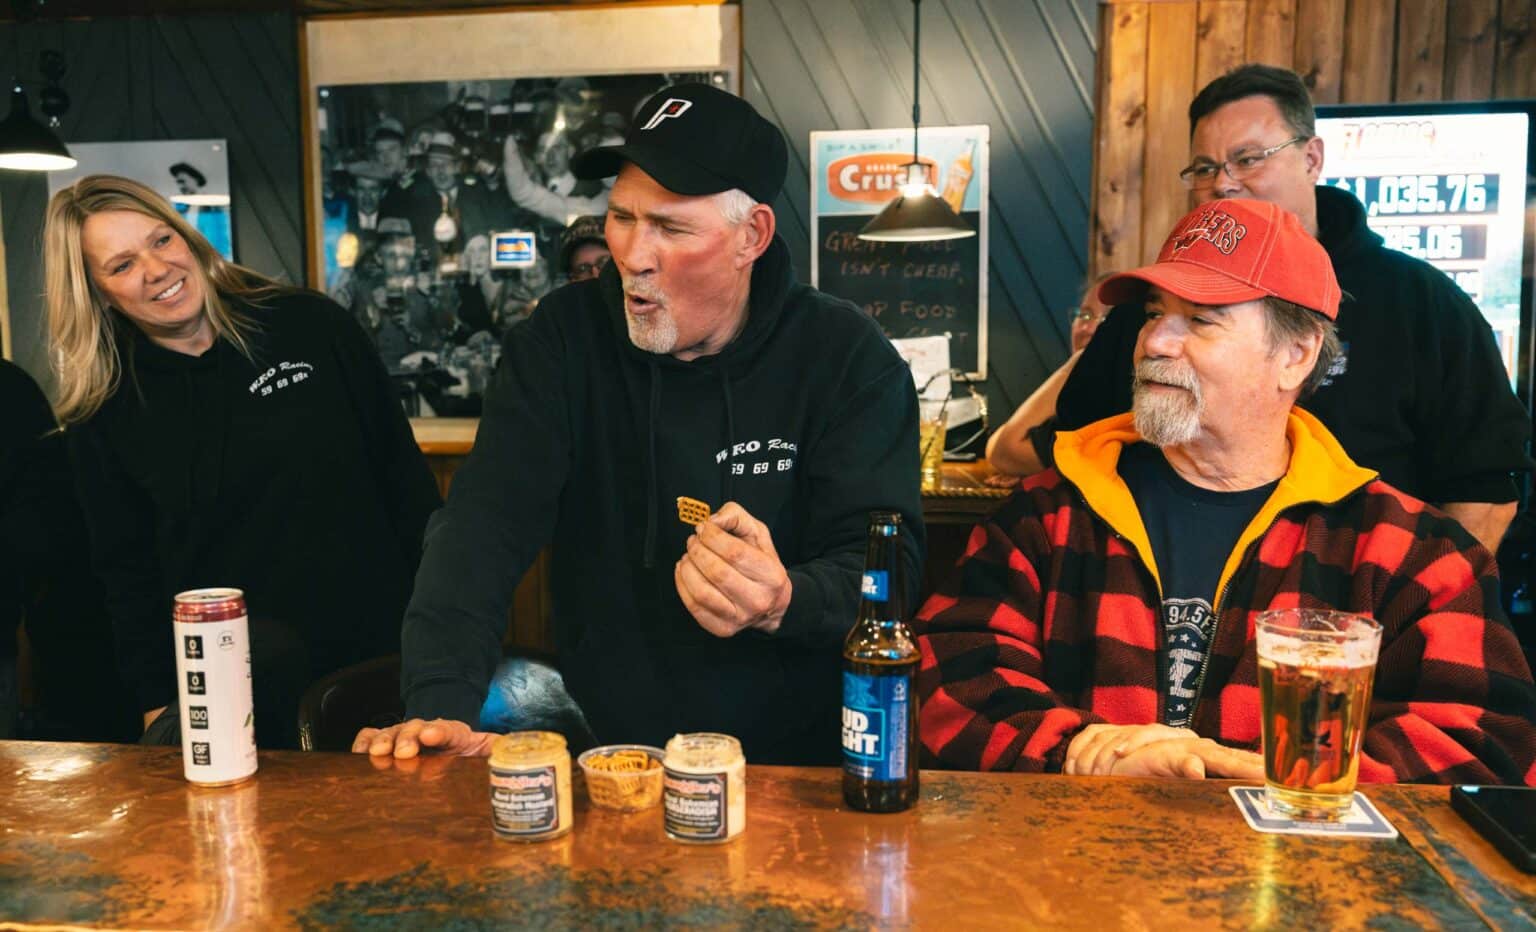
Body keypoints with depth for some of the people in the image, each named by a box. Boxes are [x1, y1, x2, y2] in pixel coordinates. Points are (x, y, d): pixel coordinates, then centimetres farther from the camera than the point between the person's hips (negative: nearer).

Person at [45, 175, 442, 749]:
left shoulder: (311, 326, -3)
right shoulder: (102, 413, 1)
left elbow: (402, 471, 0)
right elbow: (126, 570, 6)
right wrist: (156, 702, 0)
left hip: (380, 644, 0)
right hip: (225, 675, 0)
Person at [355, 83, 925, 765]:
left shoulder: (850, 360, -4)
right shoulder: (564, 337, 1)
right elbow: (488, 518, -8)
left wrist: (784, 603, -32)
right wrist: (442, 702, -23)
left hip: (796, 753, -1)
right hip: (601, 746, 2)